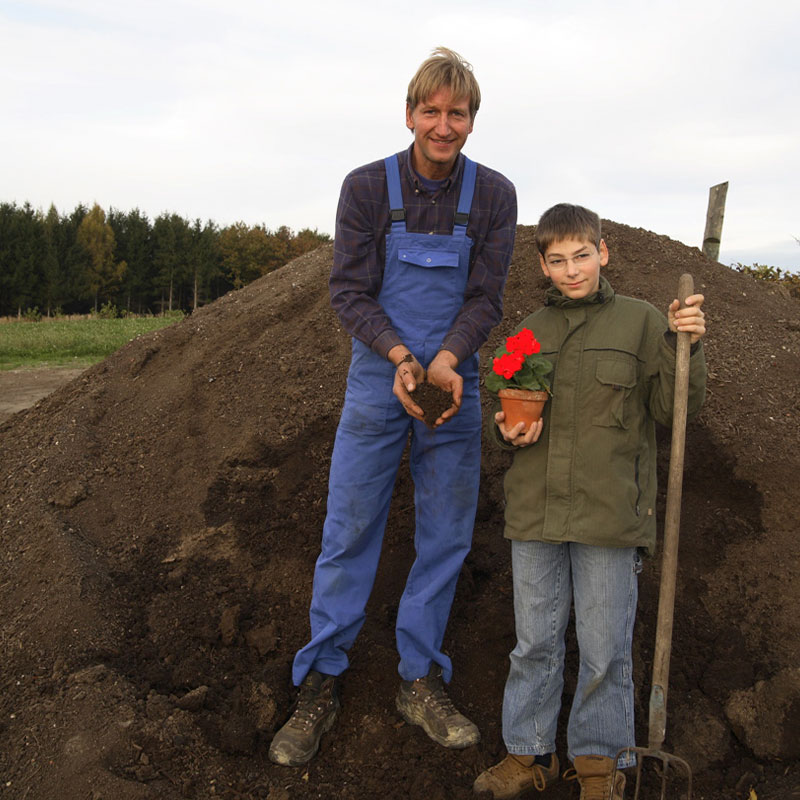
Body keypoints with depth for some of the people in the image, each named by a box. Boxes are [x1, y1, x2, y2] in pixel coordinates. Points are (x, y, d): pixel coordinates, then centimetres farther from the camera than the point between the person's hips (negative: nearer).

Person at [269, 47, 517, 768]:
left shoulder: (493, 196, 1)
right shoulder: (367, 187, -3)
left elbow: (486, 296, -1)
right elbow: (349, 290, -5)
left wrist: (447, 359, -19)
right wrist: (399, 357, -20)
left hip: (453, 382, 2)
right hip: (378, 380, -1)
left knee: (446, 538, 6)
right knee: (349, 531, 0)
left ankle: (421, 681, 22)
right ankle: (320, 686, 14)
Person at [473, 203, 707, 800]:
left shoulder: (638, 321, 0)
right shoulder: (530, 332, 11)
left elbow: (674, 409, -1)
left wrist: (684, 346, -15)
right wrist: (507, 431, 0)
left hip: (610, 512, -3)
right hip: (536, 510, 4)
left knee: (605, 649, 7)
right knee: (535, 641, 13)